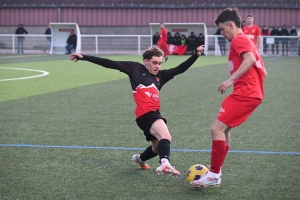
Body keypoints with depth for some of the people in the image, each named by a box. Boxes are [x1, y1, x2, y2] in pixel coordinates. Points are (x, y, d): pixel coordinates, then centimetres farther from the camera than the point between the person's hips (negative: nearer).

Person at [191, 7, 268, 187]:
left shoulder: (239, 40, -7)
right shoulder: (247, 41, 22)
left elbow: (250, 59, -26)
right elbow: (262, 71, 24)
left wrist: (231, 80, -26)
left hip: (244, 94, -11)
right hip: (253, 93, 11)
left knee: (217, 129, -12)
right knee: (223, 129, 20)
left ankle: (214, 175, -8)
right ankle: (216, 170, 24)